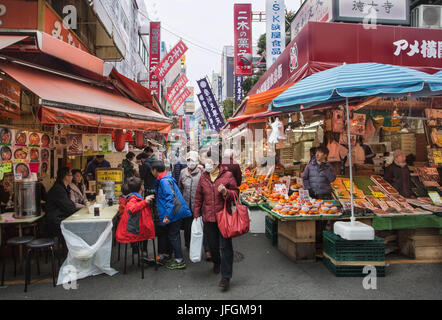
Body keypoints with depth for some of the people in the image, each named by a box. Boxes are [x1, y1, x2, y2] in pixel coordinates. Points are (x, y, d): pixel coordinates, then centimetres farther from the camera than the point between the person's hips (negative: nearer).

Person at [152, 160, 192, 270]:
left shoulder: (164, 181, -17)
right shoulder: (166, 178, 13)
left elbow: (170, 198, -25)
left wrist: (167, 215, -26)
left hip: (174, 212, -10)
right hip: (177, 211, 10)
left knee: (173, 235, -1)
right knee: (174, 235, 17)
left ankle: (180, 261, 8)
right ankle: (178, 258, 28)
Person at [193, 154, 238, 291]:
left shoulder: (228, 175, -4)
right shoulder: (203, 177, 6)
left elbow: (235, 192, 0)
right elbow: (198, 197, 12)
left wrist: (226, 192, -21)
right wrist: (196, 214, 11)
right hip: (208, 217, 4)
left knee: (225, 246, -3)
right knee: (212, 244, 17)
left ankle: (226, 276, 6)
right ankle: (216, 262, 46)